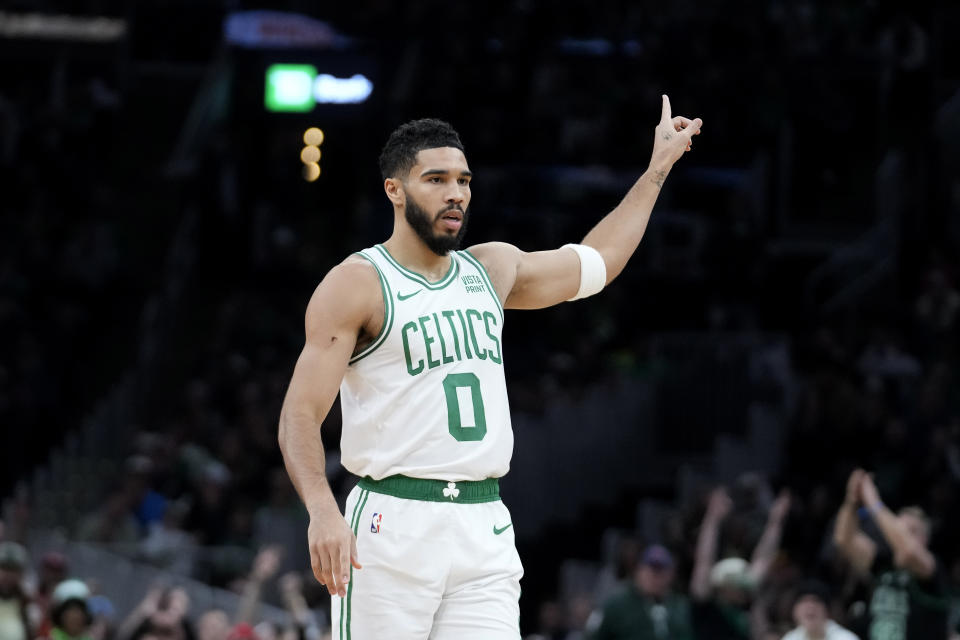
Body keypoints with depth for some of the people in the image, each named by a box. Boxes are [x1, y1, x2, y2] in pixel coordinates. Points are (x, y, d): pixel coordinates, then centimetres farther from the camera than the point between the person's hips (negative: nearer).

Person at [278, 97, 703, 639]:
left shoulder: (493, 270, 16)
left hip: (485, 528, 5)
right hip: (393, 524, -5)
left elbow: (596, 261, 34)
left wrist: (660, 165, 38)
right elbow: (301, 414, -10)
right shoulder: (356, 285, -3)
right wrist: (322, 509, -27)